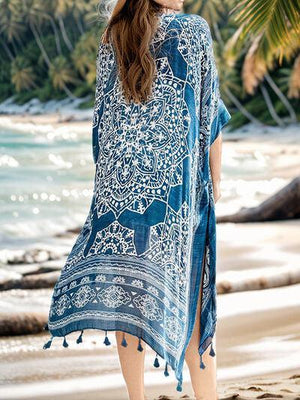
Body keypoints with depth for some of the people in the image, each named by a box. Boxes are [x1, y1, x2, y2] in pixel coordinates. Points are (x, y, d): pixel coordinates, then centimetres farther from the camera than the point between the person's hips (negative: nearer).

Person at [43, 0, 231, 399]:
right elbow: (211, 112, -1)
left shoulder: (112, 38, 7)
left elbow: (103, 115, 10)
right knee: (190, 293, 3)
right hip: (176, 183, -3)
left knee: (125, 290, 7)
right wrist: (216, 178, 9)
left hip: (119, 182, 3)